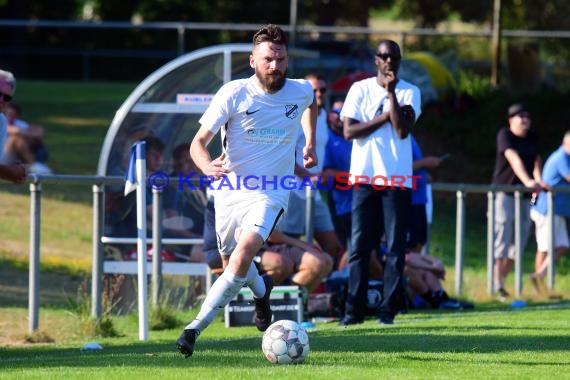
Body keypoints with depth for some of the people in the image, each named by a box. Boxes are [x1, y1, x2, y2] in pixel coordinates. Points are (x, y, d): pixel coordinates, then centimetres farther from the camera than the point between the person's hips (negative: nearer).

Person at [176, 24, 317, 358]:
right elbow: (198, 142, -12)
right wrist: (208, 167, -32)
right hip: (230, 188, 1)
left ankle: (196, 327, -24)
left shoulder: (301, 91, -3)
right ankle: (261, 290, 53)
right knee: (234, 261, 16)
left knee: (243, 255, -25)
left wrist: (310, 144, 21)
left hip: (270, 192, -1)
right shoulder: (233, 94, -12)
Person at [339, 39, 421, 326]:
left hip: (397, 180, 0)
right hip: (364, 176, 0)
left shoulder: (409, 92, 5)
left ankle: (388, 309, 1)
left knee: (395, 246, -2)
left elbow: (403, 130, -10)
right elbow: (349, 131, -2)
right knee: (359, 245, -1)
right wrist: (384, 116, -6)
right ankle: (354, 309, 2)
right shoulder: (360, 89, 7)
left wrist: (391, 93, -12)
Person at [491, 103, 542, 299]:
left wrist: (538, 180, -15)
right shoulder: (504, 135, -8)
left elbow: (535, 160, 7)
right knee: (503, 235, -12)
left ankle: (502, 279, 16)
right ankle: (497, 284, -14)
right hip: (504, 192, -7)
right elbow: (514, 159, -22)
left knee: (521, 239, 6)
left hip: (525, 195, 7)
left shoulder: (533, 138, 13)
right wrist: (527, 181, -36)